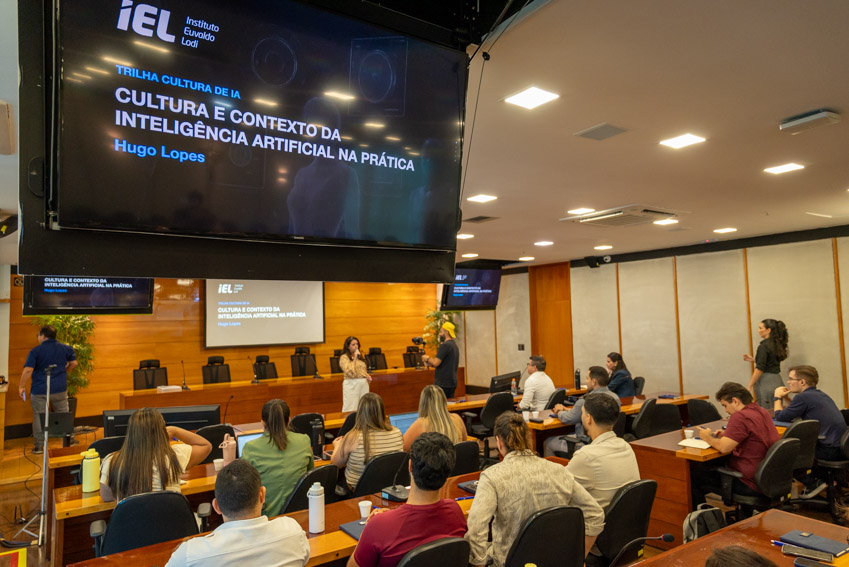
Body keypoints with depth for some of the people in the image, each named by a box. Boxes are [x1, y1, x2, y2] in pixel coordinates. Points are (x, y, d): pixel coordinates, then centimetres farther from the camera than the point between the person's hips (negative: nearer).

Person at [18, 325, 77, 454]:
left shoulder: (35, 351, -9)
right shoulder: (65, 348, 1)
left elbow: (28, 370, -14)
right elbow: (73, 363, 8)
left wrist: (21, 387, -6)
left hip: (40, 391, -3)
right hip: (60, 389, 3)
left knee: (39, 417, 6)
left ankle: (39, 446, 8)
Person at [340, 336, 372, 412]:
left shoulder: (360, 355, 15)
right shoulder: (344, 357, -6)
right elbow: (350, 372, -18)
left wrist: (367, 375, 5)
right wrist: (355, 358, -17)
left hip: (364, 383, 7)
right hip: (351, 384, -6)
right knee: (351, 408, -5)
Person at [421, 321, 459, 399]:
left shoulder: (445, 345, -15)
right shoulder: (455, 346, 16)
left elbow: (436, 363, -21)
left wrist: (427, 359, -2)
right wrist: (430, 364, 15)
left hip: (443, 384, -9)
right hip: (452, 383, 9)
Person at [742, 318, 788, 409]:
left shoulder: (764, 346, -14)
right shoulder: (777, 345, 10)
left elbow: (760, 369, -17)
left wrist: (749, 386, -12)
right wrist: (753, 359, 19)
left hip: (766, 382, -8)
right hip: (777, 381, 8)